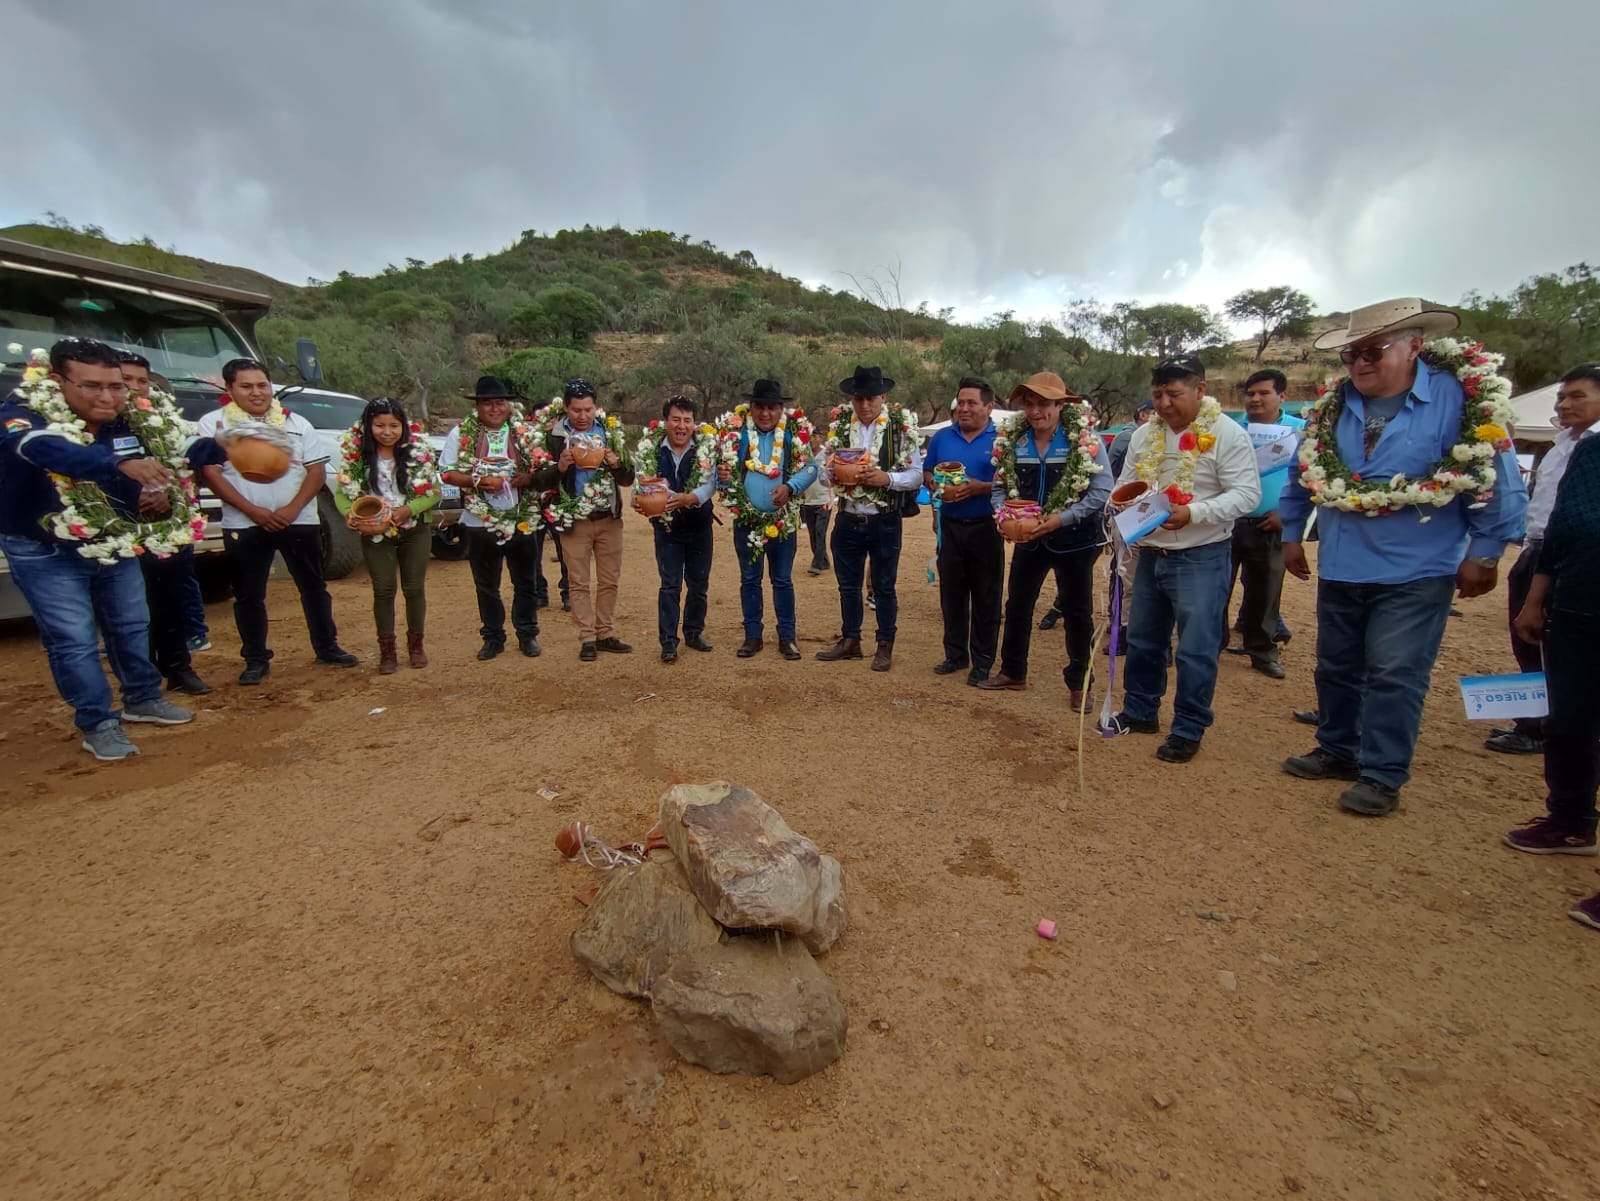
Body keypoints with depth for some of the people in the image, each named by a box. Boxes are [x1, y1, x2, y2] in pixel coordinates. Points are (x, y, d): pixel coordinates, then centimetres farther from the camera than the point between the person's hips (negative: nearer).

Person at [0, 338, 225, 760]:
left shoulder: (128, 423, -8)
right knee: (74, 641, -4)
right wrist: (122, 463, -66)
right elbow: (49, 451, -47)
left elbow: (168, 459, 4)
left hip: (114, 546, 5)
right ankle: (98, 725, 8)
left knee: (131, 625, 16)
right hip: (47, 554, -5)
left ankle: (143, 699, 33)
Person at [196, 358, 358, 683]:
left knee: (314, 587, 7)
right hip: (243, 525, -1)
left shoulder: (296, 423, 6)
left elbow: (317, 470, 1)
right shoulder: (213, 423, 3)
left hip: (299, 521, 1)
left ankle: (327, 647, 20)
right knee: (249, 595, 6)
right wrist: (254, 511, -15)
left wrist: (292, 509, -12)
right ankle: (256, 660, 17)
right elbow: (210, 474, -4)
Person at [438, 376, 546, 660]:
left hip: (523, 520, 1)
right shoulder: (461, 434, 0)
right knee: (486, 586, 10)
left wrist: (528, 478, -14)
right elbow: (447, 473, -2)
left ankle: (527, 634, 23)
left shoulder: (525, 433, 2)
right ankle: (493, 637, 24)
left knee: (526, 583, 9)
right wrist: (479, 481, -17)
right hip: (480, 522, 0)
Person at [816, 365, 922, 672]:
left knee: (884, 587, 9)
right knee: (848, 584, 14)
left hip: (884, 522, -3)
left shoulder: (902, 426, -7)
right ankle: (850, 640, 30)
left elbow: (916, 475, -6)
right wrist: (836, 474, -17)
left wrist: (886, 478, -23)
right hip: (848, 520, 3)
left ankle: (885, 647, 23)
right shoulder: (839, 423, 2)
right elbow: (826, 469, 6)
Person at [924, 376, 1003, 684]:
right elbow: (927, 473, 13)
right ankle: (956, 654, 24)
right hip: (950, 527, 4)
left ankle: (983, 661, 14)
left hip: (986, 528, -4)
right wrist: (937, 487, -8)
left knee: (986, 598, 3)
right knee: (951, 595, 11)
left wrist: (979, 488, -21)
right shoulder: (941, 438, 8)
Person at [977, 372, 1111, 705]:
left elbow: (1102, 491, -15)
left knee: (1077, 612, 7)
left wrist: (1062, 518, -23)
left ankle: (1079, 684, 22)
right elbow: (1000, 486, 4)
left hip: (1074, 538, -4)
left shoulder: (1086, 440, -12)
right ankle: (1013, 672, 31)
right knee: (1017, 605, 13)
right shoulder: (1011, 440, -1)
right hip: (1028, 538, 4)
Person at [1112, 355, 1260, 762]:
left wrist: (1193, 512, -28)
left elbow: (1247, 493, -14)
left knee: (1196, 649, 0)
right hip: (1151, 554, 6)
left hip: (1201, 558, -6)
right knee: (1142, 641, 16)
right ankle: (1139, 711, 32)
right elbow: (1124, 486, 14)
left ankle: (1188, 729, 14)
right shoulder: (1143, 435, 8)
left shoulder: (1227, 434, -9)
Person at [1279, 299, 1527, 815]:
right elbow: (1300, 475, 14)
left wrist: (1483, 554, -6)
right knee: (1336, 668, 14)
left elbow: (1495, 480, -5)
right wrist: (1291, 536, 15)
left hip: (1415, 573, -4)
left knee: (1394, 675, -2)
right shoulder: (1333, 406, 3)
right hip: (1339, 569, 5)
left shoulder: (1460, 399, -8)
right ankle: (1338, 750, 31)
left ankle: (1382, 776, 11)